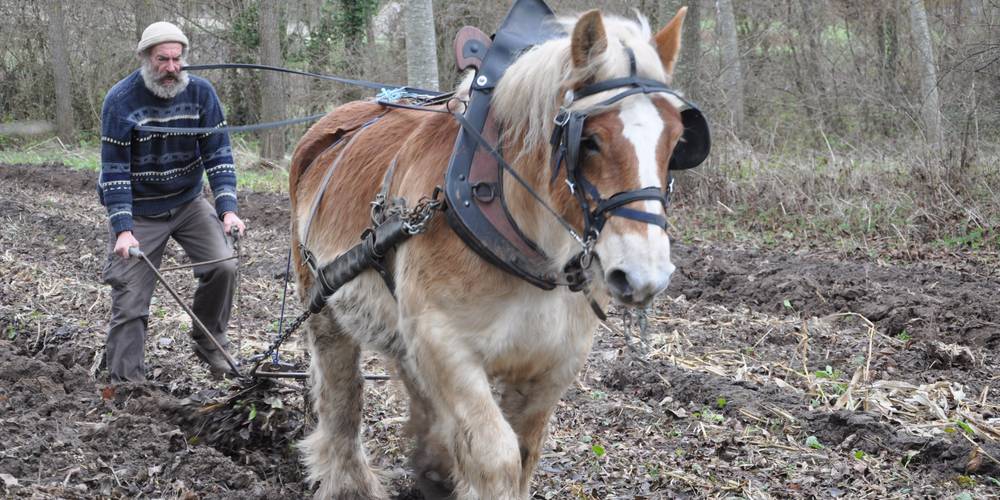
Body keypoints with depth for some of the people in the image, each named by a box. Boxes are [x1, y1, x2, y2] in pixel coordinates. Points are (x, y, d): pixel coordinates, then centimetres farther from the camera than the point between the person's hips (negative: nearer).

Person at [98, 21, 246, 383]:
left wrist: (227, 209, -19)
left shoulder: (200, 92, -9)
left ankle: (210, 343, 9)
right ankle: (125, 381, 4)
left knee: (223, 266, -14)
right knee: (130, 297, -6)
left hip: (188, 203, 3)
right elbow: (114, 170, -17)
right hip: (138, 211, -3)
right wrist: (123, 229, -25)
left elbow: (218, 154, -7)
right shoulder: (120, 101, -17)